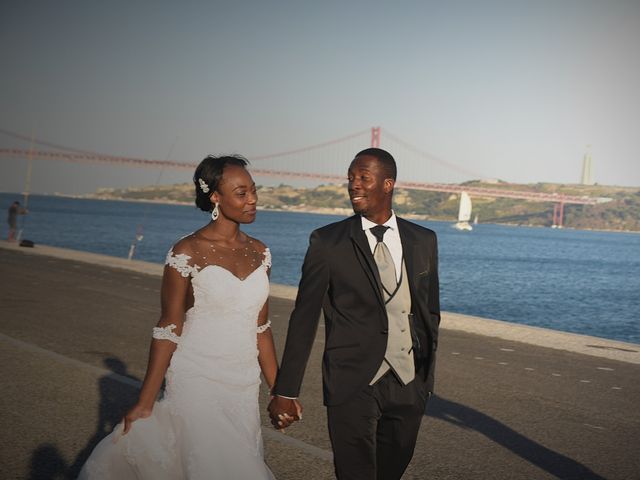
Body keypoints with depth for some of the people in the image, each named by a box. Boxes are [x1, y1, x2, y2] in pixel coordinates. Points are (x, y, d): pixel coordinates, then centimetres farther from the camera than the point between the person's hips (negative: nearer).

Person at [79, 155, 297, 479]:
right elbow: (169, 329, -8)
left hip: (244, 389, 6)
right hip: (197, 384, -5)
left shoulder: (259, 252, 5)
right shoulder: (187, 253, -11)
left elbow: (260, 327, 10)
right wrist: (145, 403, -8)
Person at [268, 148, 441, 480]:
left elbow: (430, 313, 13)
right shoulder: (327, 242, -5)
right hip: (353, 387, -3)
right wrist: (285, 392, -7)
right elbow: (304, 318, -5)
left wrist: (427, 377, 14)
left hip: (410, 385, 4)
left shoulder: (424, 241, 5)